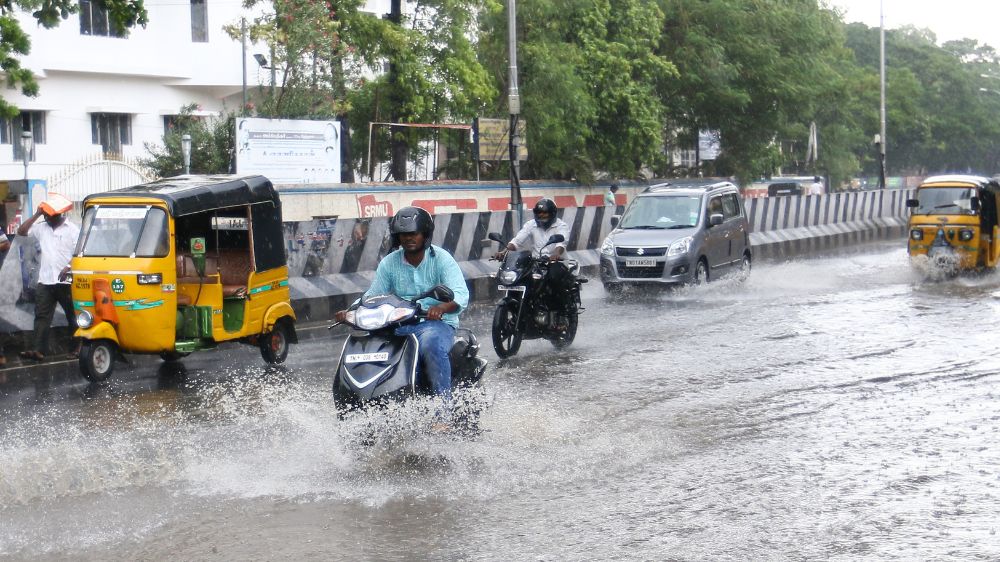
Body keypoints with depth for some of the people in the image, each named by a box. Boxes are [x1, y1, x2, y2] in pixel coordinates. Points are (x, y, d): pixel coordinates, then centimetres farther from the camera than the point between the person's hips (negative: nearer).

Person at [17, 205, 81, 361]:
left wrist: (68, 268, -20)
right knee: (41, 316, -3)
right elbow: (21, 231, 7)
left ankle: (77, 348, 14)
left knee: (73, 316, 5)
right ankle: (37, 350, -9)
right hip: (45, 281, 4)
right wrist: (37, 214, 1)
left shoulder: (72, 230, -2)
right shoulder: (42, 228, 12)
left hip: (65, 281, -4)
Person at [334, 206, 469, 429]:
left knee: (431, 344, -39)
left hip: (437, 323, -4)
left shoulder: (441, 259, -1)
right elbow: (373, 295, 9)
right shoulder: (389, 263, 12)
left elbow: (461, 295, -13)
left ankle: (445, 410, -33)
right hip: (398, 326, 4)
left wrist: (441, 307, -36)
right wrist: (351, 312, -12)